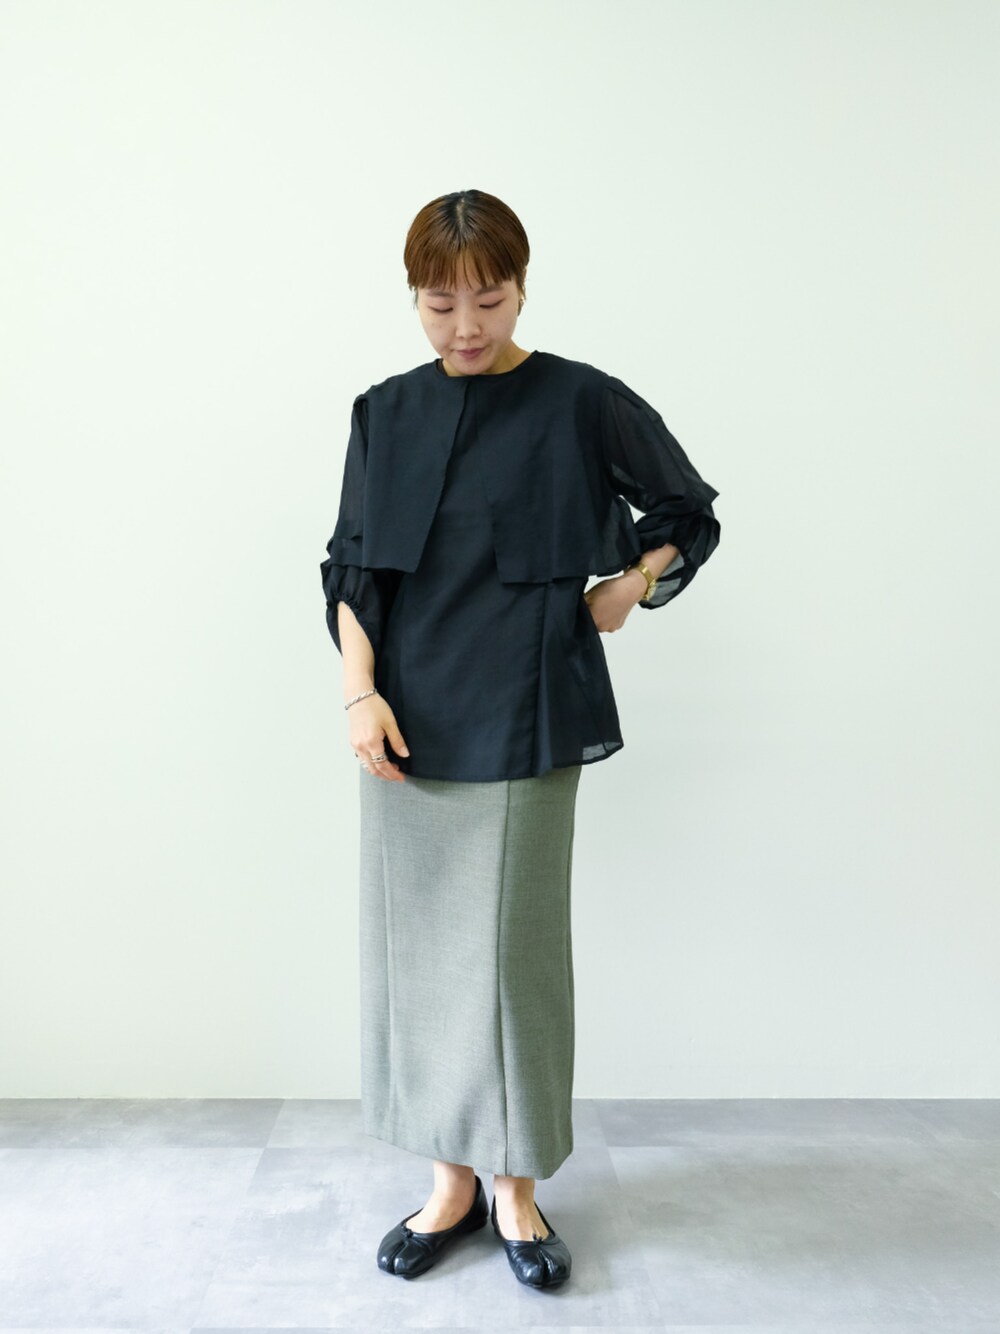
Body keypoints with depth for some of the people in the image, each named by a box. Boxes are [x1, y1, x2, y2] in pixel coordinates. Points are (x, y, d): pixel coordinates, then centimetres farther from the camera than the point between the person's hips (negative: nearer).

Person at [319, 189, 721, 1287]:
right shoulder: (385, 414, 8)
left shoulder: (583, 403, -2)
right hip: (407, 727, 4)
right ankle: (451, 1182, 26)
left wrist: (627, 591, -3)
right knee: (414, 947, 8)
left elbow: (690, 516, 11)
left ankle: (516, 1187, 24)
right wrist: (361, 692, -4)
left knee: (511, 950, 2)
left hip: (524, 724, -3)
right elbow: (349, 570, 8)